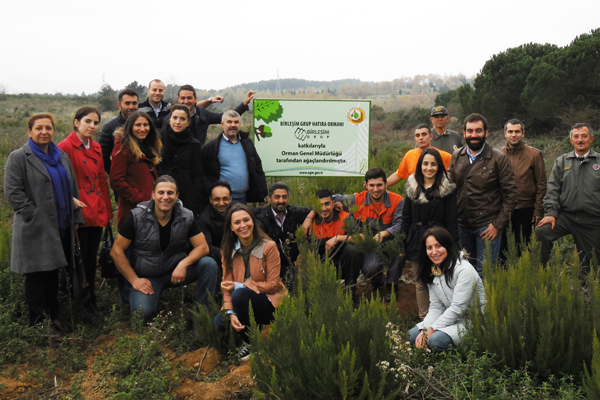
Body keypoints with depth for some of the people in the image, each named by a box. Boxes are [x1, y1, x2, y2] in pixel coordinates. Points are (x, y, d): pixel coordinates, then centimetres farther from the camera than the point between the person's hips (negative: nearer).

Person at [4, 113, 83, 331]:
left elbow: (73, 189, 19)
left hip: (61, 229, 6)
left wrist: (75, 219, 13)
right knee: (37, 277, -1)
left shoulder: (62, 157, 15)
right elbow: (12, 191, -12)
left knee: (53, 275, 14)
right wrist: (34, 217, -15)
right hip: (36, 230, -6)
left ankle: (53, 317, 24)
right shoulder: (18, 157, -5)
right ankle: (38, 322, 9)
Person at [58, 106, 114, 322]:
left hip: (97, 213, 7)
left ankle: (91, 300, 27)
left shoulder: (96, 148, 12)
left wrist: (108, 210, 14)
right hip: (79, 214, -6)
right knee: (80, 259, 3)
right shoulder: (66, 147, -10)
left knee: (92, 258, 15)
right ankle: (83, 304, 16)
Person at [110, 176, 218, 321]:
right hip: (147, 277, -2)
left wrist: (183, 264, -25)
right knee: (143, 313, -28)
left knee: (209, 264, -23)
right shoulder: (137, 217, -13)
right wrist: (134, 280, -11)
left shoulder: (186, 217, -7)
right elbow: (116, 251, -8)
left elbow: (202, 247, -6)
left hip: (175, 271, 2)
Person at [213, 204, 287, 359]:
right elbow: (227, 284, -1)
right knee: (219, 322, -21)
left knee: (240, 294, -32)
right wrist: (231, 312, -19)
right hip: (243, 304, 4)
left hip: (270, 304, -4)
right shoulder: (228, 250, 2)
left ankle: (249, 342, -11)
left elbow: (273, 285, -12)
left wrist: (240, 286, -20)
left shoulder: (268, 247, -11)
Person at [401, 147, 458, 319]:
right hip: (417, 242, 3)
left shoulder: (447, 189, -1)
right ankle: (424, 319, 17)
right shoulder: (412, 187, 9)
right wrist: (404, 245, 7)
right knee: (421, 284, 8)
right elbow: (406, 218, 12)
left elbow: (452, 221, -1)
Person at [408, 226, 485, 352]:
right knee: (413, 335, -9)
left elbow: (457, 308, -21)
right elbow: (435, 307, 4)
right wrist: (425, 330, -13)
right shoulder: (433, 271, 4)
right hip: (451, 318, 7)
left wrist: (431, 330, -19)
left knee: (435, 340, -27)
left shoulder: (464, 270, -19)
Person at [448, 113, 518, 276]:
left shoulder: (499, 159, -6)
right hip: (462, 225, 4)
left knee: (484, 273, -1)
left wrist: (497, 224, -11)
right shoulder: (456, 157, 6)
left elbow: (511, 194, -6)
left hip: (487, 226, -4)